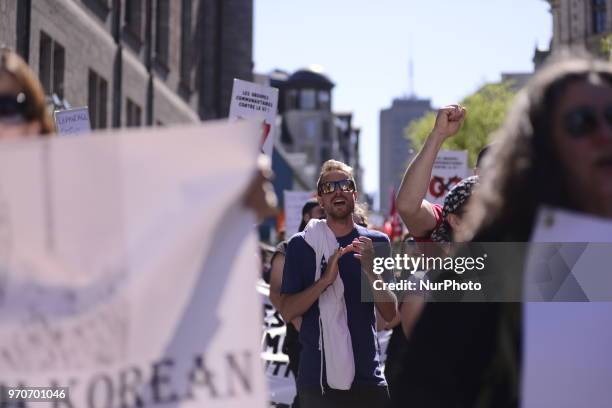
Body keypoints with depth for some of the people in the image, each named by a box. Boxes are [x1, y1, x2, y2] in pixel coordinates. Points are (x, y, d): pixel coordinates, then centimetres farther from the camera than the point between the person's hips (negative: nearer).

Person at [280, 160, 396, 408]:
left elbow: (390, 314, 1)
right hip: (317, 378, -1)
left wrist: (371, 271, -16)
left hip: (368, 377, 2)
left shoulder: (376, 243, 5)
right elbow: (287, 312, -5)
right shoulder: (302, 244, 1)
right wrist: (326, 279, -20)